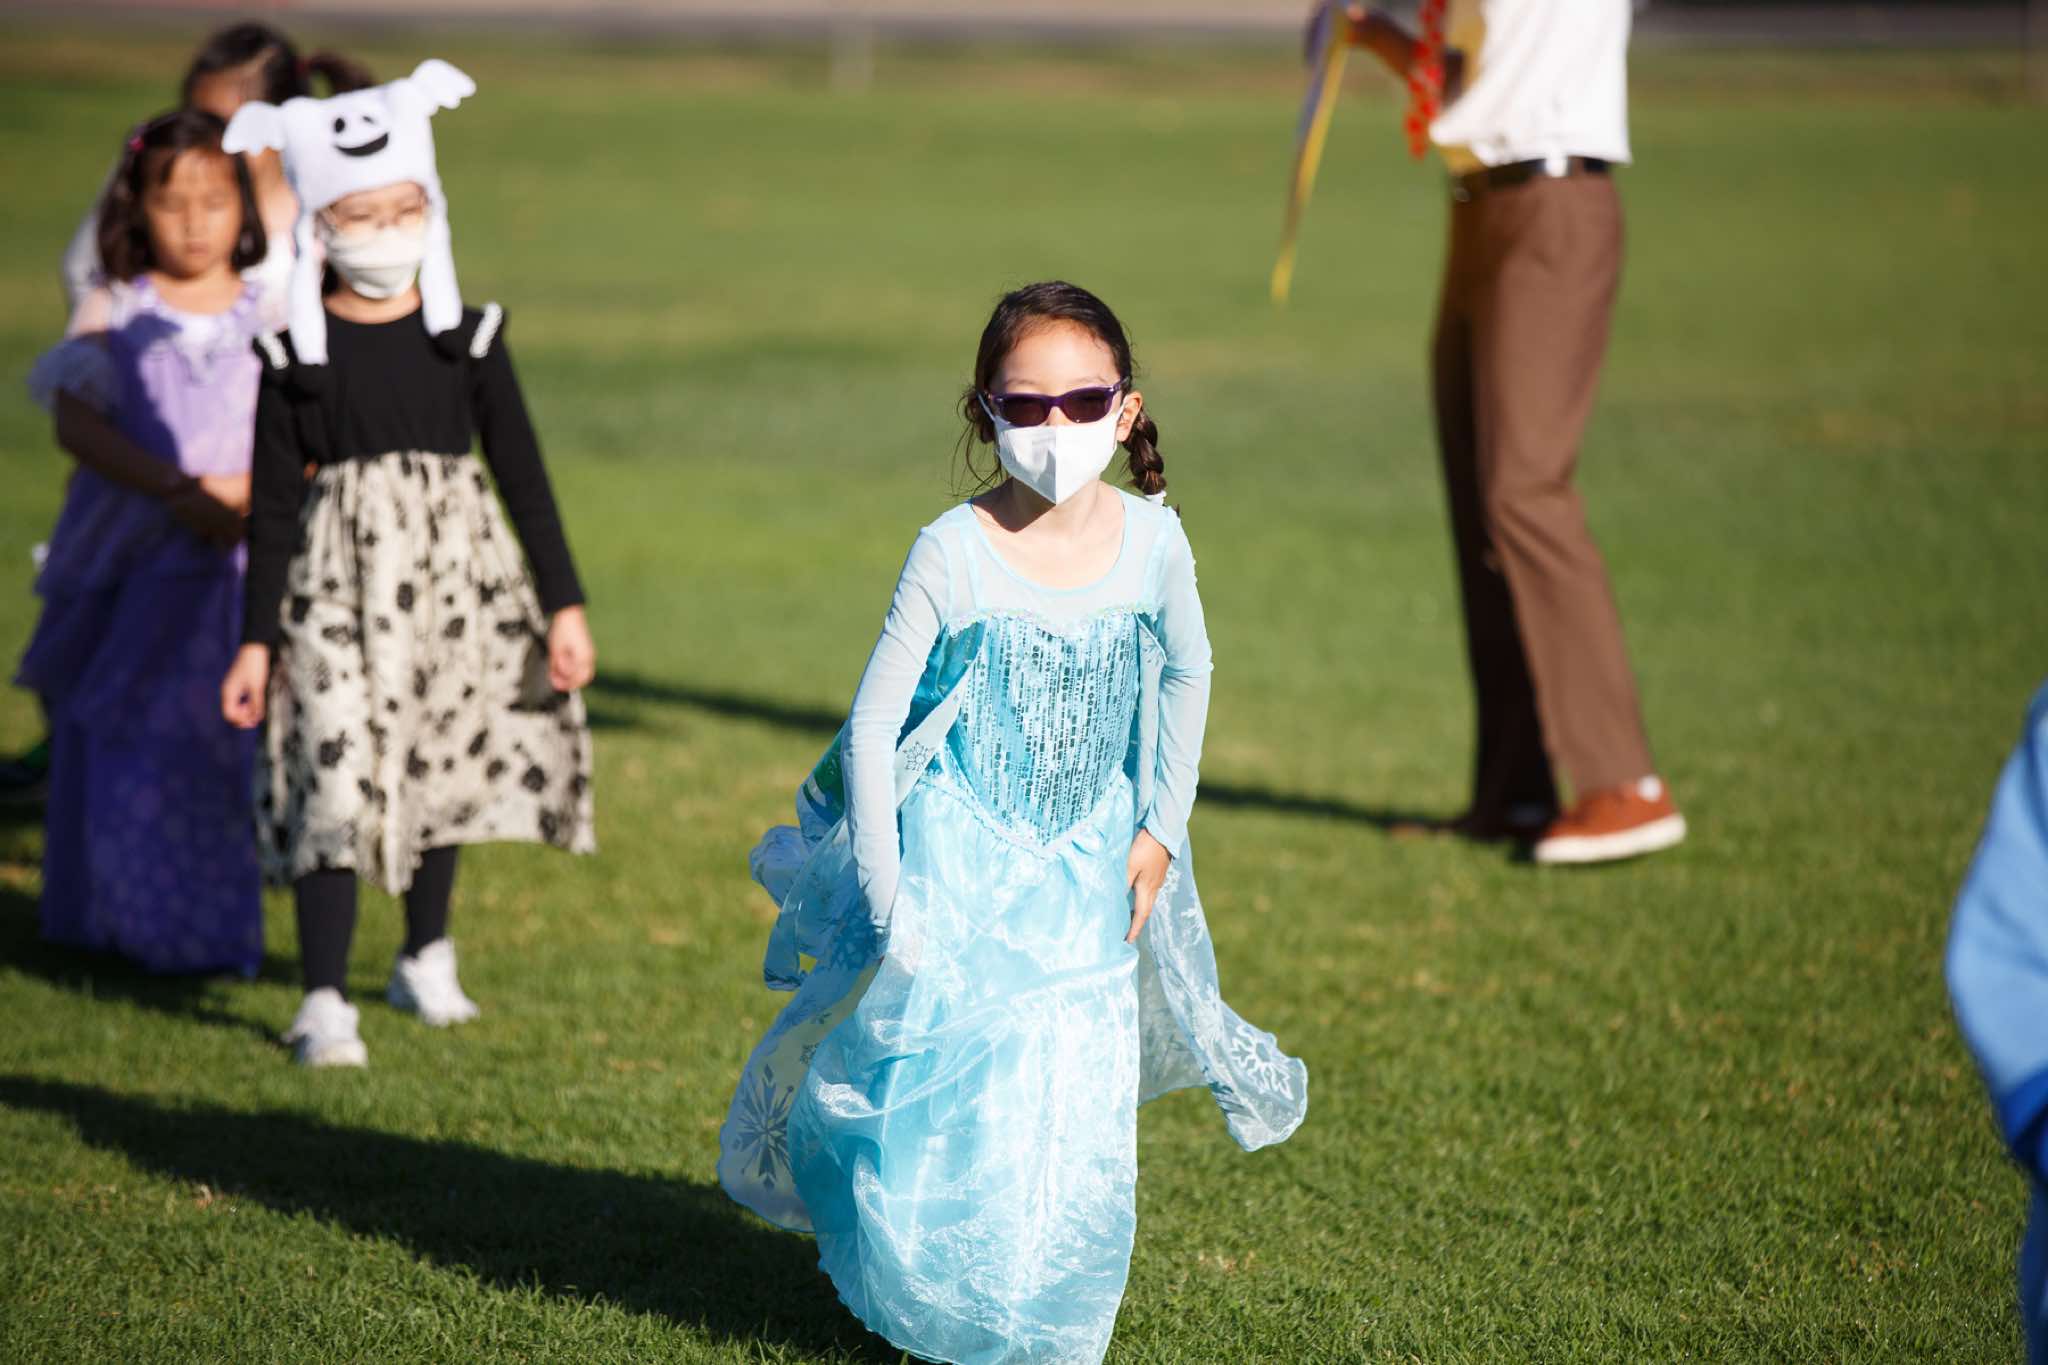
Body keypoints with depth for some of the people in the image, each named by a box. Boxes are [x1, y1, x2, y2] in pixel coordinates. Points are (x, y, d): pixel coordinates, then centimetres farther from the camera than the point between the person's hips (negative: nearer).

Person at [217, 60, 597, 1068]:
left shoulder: (467, 339, -1)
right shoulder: (295, 356, -6)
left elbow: (523, 476, 3)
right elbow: (273, 508, -2)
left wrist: (564, 603, 1)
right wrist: (258, 639, -4)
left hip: (456, 576, 3)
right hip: (337, 586, -3)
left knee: (443, 763, 15)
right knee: (333, 777, -10)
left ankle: (427, 957, 36)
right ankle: (324, 1003, -6)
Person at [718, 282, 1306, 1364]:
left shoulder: (1151, 542, -8)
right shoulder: (954, 554, -17)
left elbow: (1186, 674, 11)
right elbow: (873, 720, -11)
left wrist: (1162, 829, 10)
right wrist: (886, 893, -15)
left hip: (1084, 877, 3)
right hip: (954, 872, -2)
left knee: (1070, 1126, 1)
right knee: (935, 1114, -1)